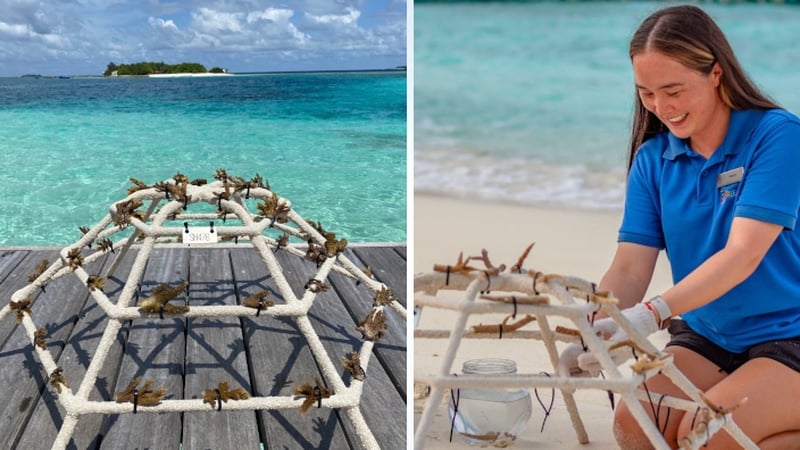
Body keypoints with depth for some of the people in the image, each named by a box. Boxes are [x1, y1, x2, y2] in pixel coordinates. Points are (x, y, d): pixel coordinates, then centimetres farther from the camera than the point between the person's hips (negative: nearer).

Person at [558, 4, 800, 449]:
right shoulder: (652, 158, 1)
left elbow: (743, 254, -24)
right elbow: (630, 267, -7)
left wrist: (654, 312, -37)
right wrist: (594, 334, -26)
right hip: (705, 336, 5)